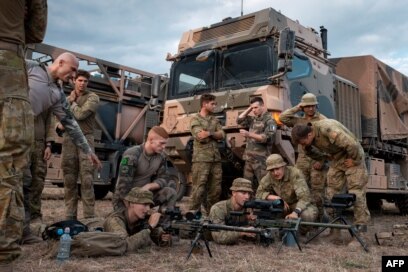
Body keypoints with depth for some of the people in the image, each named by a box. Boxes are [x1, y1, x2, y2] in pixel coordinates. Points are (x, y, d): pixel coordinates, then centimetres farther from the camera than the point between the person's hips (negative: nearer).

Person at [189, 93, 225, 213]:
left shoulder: (215, 120, 18)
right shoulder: (195, 120, 0)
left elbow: (222, 135, 4)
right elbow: (200, 137, -15)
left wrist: (209, 133, -11)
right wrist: (215, 134, -1)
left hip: (216, 160, 6)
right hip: (201, 159, -6)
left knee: (215, 189, 8)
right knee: (199, 189, -7)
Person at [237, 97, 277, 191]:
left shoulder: (269, 120, -7)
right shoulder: (253, 119, 16)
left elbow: (267, 138, -17)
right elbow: (239, 120, 18)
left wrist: (249, 134, -23)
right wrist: (249, 109, 10)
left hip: (261, 159, -7)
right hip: (249, 158, 8)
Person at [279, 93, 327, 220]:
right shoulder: (298, 120, 14)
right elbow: (282, 118, 4)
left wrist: (322, 160, -12)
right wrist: (297, 108, 6)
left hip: (317, 160, -4)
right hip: (302, 159, 4)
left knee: (317, 190, -3)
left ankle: (318, 217, 4)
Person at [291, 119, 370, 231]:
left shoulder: (328, 129, -33)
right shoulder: (311, 137, -6)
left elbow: (352, 144, -33)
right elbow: (314, 154, 13)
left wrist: (354, 160, -19)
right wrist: (306, 148, -7)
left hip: (351, 156, -8)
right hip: (336, 159, 8)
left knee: (356, 190, -7)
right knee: (332, 190, 5)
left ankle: (361, 223, 1)